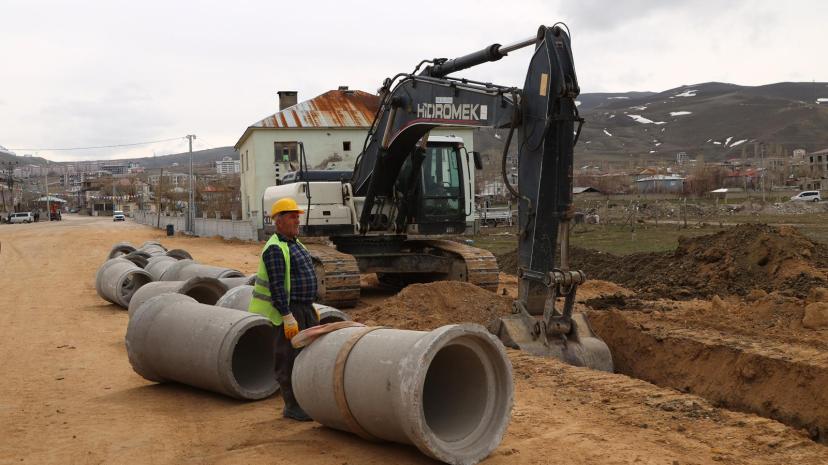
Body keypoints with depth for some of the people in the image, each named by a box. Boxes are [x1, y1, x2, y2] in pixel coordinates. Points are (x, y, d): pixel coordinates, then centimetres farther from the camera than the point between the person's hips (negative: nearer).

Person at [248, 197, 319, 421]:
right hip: (287, 310, -10)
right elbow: (277, 287, -22)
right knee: (289, 359, -1)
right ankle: (292, 406, 9)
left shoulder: (295, 243, 14)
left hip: (305, 309, 10)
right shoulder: (275, 249, -17)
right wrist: (288, 317, -25)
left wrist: (312, 307, 20)